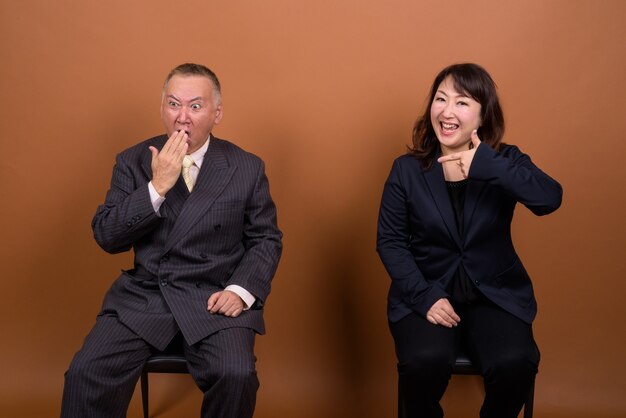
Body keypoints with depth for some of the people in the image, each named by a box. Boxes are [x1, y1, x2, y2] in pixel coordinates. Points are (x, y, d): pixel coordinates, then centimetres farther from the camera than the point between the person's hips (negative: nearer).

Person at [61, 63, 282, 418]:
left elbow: (267, 239, 9)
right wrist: (157, 187, -14)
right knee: (84, 373, -21)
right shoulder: (133, 162, 6)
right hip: (144, 296, 1)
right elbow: (107, 237, -1)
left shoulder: (247, 168, 4)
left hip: (215, 298, -1)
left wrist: (241, 290, -9)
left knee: (237, 376, -27)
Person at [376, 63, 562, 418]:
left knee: (515, 364, -26)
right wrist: (425, 296, -15)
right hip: (426, 292, 0)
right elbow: (390, 241, -2)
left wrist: (487, 165, -30)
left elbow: (550, 199, -19)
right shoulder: (406, 169, 0)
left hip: (495, 293, 1)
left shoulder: (506, 160, 0)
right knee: (425, 362, -29)